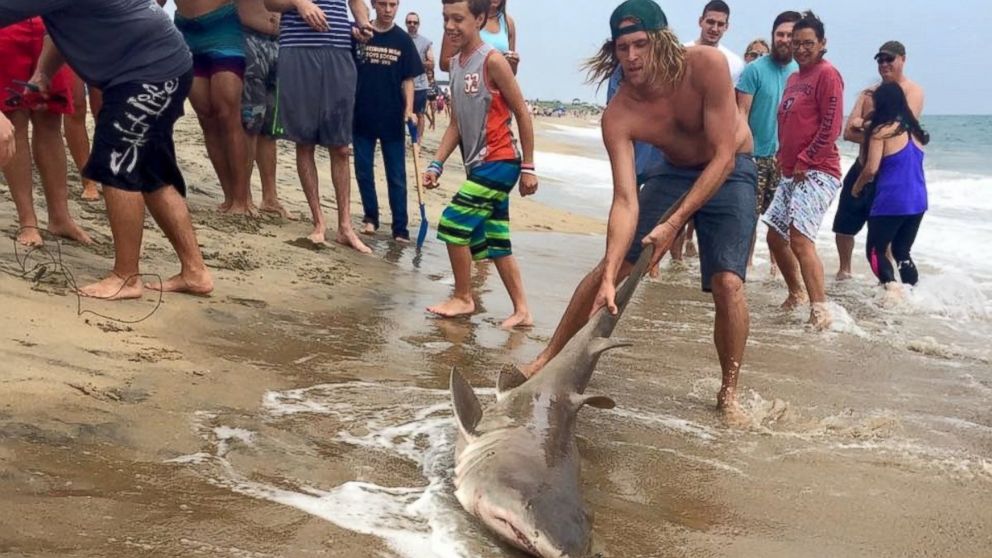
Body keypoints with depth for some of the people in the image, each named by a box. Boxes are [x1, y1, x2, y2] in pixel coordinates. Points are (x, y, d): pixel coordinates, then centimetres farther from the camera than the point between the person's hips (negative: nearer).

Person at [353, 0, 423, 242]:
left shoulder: (403, 40, 2)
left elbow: (408, 79, 3)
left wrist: (409, 109, -9)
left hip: (392, 118, 0)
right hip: (362, 116, 0)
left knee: (396, 176, 2)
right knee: (363, 172, 7)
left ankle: (400, 228, 6)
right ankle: (371, 217, 23)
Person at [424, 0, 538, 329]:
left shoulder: (492, 61, -14)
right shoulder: (455, 63, 9)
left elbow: (522, 114, -11)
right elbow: (456, 123, 11)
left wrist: (528, 167, -11)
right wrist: (437, 164, 2)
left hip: (500, 163, -8)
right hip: (478, 164, 8)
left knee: (453, 223, -9)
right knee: (494, 240, 10)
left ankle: (463, 299, 9)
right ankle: (522, 311, 18)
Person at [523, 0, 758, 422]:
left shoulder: (707, 66, -30)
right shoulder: (618, 116, -24)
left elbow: (724, 156, -28)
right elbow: (625, 200, -28)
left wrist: (675, 222, -31)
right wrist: (609, 278, -39)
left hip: (729, 171, -2)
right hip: (675, 173, 3)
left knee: (727, 282, -19)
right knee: (609, 266, -2)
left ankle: (728, 393, 1)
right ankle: (549, 359, 13)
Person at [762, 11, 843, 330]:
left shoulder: (827, 74, -8)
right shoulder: (794, 78, 18)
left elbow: (831, 127, -15)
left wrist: (803, 162, -15)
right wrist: (783, 157, 11)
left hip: (817, 172, -9)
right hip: (791, 172, 9)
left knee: (800, 237, -21)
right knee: (775, 236, 14)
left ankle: (820, 311, -20)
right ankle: (796, 295, 33)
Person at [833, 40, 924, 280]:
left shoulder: (912, 91, -4)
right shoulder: (868, 93, 12)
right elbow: (848, 132, 2)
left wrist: (864, 124, -10)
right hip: (862, 168, 6)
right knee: (844, 225, 13)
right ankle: (844, 271, 33)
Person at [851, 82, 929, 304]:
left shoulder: (882, 130, -9)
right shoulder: (914, 130, 12)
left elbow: (871, 169, -13)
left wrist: (857, 186, 6)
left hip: (890, 202, -7)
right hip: (918, 201, 7)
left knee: (875, 250, 1)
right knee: (902, 251, 18)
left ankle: (892, 286, -22)